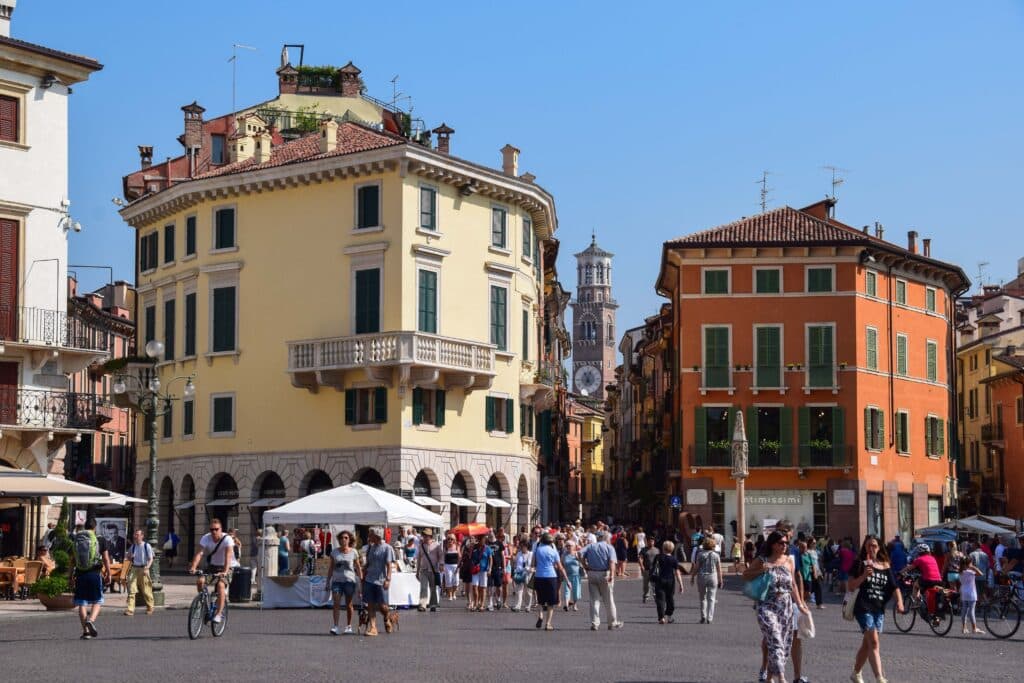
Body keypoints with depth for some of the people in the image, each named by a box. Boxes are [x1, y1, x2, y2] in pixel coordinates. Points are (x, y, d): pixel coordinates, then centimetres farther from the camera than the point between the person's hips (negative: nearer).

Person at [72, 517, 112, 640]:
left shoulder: (76, 540, 6)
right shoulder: (100, 540, -1)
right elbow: (106, 559, -1)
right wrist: (108, 573, 10)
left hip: (80, 574, 2)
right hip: (94, 574, -2)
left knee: (81, 603, 7)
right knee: (97, 601, 8)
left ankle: (85, 630, 5)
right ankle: (91, 620, -18)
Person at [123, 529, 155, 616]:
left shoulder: (147, 546, -3)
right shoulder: (133, 546, 10)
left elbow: (150, 559, -4)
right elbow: (129, 557, 22)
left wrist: (147, 568, -20)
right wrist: (130, 557, -3)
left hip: (143, 569, -3)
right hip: (134, 569, 3)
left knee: (146, 590, 5)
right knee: (131, 589, -9)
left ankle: (150, 608, 24)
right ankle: (130, 609, -12)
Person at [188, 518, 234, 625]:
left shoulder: (227, 539, -21)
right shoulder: (206, 538, -13)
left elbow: (228, 556, -33)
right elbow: (199, 553, -24)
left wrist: (225, 571, -48)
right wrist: (193, 567, -40)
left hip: (224, 567, -3)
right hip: (211, 566, 3)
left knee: (221, 585, -29)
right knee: (200, 581, -23)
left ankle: (219, 614, -23)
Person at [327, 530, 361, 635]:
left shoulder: (353, 552, 2)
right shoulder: (335, 552, 6)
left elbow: (358, 568, 5)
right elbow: (331, 568, 11)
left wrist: (361, 581, -1)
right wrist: (328, 582, 8)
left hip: (349, 580, -1)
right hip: (337, 580, 1)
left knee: (348, 604, 7)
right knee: (336, 603, -10)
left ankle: (349, 626, 20)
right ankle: (335, 626, -14)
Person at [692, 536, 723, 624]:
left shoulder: (700, 554, -3)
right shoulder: (716, 555, 1)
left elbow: (696, 567, -4)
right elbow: (719, 569, 1)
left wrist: (692, 577, 6)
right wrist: (720, 580, 8)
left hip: (702, 577, 0)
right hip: (713, 577, 0)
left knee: (702, 598, 12)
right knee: (711, 599, 4)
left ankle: (703, 616, 7)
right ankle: (709, 618, -2)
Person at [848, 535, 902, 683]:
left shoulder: (885, 566, 11)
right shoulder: (860, 564, 0)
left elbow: (894, 586, 9)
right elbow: (851, 586, -4)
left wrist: (899, 601, -8)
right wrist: (864, 575, -18)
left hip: (879, 609, 5)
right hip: (864, 608, -5)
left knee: (867, 644, 12)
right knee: (873, 642, -15)